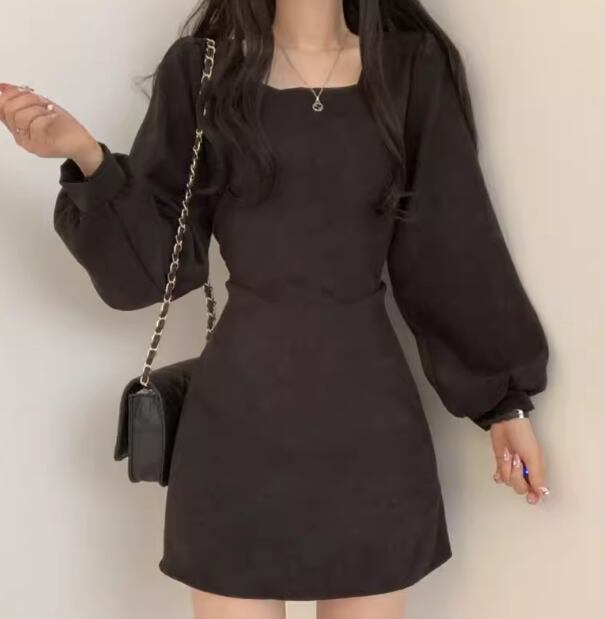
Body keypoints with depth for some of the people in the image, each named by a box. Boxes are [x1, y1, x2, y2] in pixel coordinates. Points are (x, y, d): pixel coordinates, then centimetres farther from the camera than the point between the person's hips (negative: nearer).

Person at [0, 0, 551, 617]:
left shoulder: (413, 68, 3)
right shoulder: (200, 67, 1)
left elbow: (455, 250, 5)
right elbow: (162, 257, -2)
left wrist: (505, 394, 6)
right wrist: (89, 159, -18)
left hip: (369, 414, 1)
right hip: (240, 412, -1)